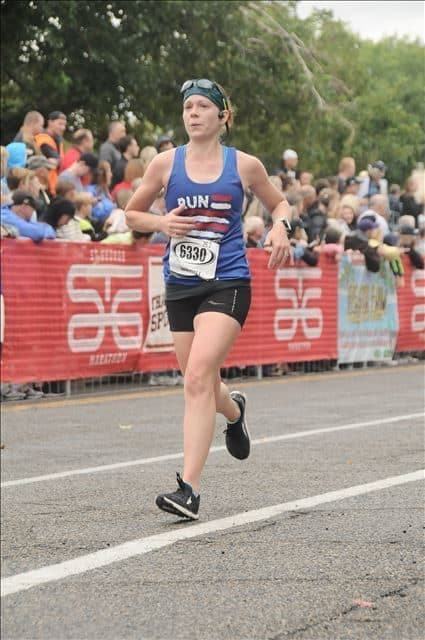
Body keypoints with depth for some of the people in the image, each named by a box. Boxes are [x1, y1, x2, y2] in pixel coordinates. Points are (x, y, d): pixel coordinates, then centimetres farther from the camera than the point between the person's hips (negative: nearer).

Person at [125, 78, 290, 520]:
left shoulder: (244, 165, 1)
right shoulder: (166, 163, 3)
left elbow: (279, 204, 18)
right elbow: (132, 214, 13)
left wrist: (279, 227, -5)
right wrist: (161, 223, -8)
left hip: (227, 283, -3)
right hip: (180, 285, 3)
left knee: (198, 375, -21)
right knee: (202, 385, 12)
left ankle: (189, 487, -22)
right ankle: (234, 411, 51)